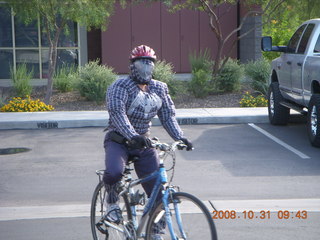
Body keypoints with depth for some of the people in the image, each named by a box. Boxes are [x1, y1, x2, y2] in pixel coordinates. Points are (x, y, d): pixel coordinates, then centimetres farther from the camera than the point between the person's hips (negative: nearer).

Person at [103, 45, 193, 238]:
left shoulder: (160, 88, 7)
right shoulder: (120, 87, -10)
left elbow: (168, 115, 2)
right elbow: (117, 113, -25)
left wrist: (180, 137, -16)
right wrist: (133, 135, -42)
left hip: (144, 144, 4)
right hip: (118, 141, -4)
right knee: (114, 173, -34)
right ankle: (112, 202, 0)